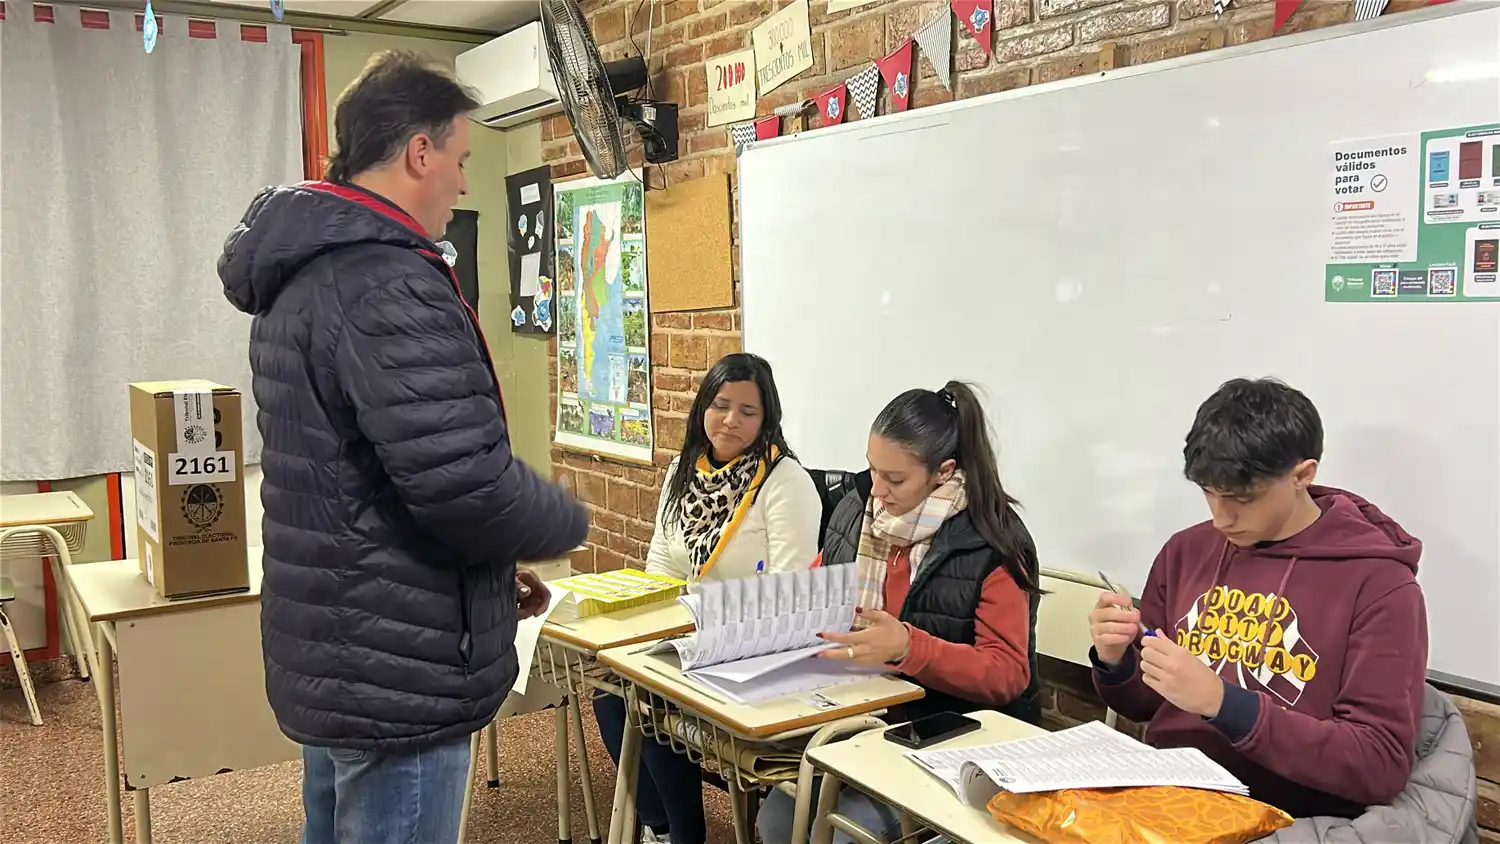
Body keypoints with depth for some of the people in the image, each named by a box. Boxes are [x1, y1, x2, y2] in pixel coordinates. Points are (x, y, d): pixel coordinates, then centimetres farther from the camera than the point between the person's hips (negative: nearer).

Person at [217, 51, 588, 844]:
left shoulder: (298, 275, 12)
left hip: (326, 658, 10)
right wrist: (568, 521, -7)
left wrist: (489, 575, 15)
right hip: (397, 676, -10)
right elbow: (468, 486, -29)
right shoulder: (387, 284, -23)